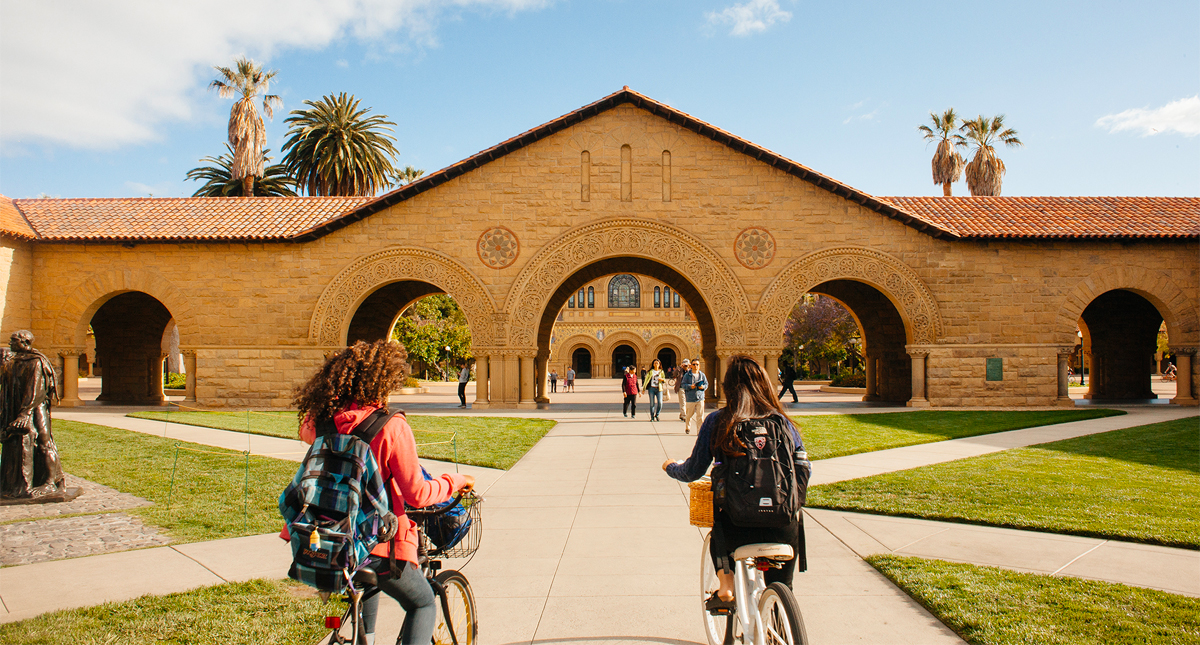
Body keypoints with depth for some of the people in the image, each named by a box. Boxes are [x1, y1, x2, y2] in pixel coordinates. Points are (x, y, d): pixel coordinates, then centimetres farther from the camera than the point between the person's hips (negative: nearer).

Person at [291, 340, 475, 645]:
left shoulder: (322, 421, -4)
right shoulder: (391, 426, -19)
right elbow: (417, 494, -18)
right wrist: (456, 481, -3)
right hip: (378, 546, -6)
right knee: (423, 604, 19)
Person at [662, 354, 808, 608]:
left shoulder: (716, 422, -3)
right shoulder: (782, 422, 1)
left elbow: (692, 472, 2)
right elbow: (803, 468, 2)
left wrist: (670, 467, 23)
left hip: (736, 528, -1)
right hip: (783, 527, 1)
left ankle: (725, 582, 17)